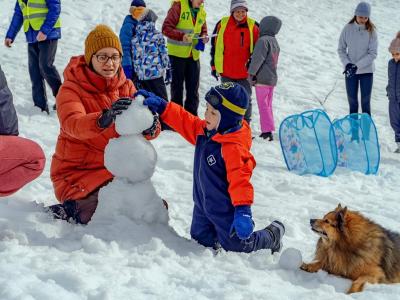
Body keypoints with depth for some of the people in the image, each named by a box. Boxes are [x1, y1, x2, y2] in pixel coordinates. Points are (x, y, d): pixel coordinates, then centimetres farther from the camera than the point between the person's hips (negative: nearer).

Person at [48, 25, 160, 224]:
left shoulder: (126, 87, 3)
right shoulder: (71, 89, -12)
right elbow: (73, 124, -34)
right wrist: (104, 118, -54)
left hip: (116, 170, 6)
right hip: (77, 173, -6)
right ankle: (71, 210, 2)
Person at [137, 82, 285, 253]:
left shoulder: (233, 147, -29)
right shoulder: (204, 130, -3)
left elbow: (239, 179, -35)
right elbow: (184, 122, 11)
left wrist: (242, 210, -43)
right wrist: (161, 107, 5)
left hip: (225, 211, -8)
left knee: (236, 247, 1)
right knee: (200, 239, 18)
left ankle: (273, 234, 24)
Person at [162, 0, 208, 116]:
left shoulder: (202, 12, 8)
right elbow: (166, 28, -15)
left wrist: (204, 37, -3)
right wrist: (181, 36, -28)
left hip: (193, 55, 6)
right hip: (177, 53, -6)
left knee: (193, 89, 10)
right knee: (177, 86, 5)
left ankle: (192, 117, 21)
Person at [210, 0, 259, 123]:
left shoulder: (253, 26, -4)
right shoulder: (223, 24, -1)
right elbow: (215, 46, 7)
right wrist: (214, 66, 7)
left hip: (245, 72, -1)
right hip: (226, 72, 1)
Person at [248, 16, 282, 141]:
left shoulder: (263, 40, -14)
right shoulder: (275, 41, 16)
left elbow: (258, 58, -19)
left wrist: (251, 73, -10)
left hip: (262, 79, -9)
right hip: (272, 79, 9)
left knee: (263, 105, -7)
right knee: (268, 105, 14)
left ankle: (267, 130, -12)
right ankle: (267, 129, 18)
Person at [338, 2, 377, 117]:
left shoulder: (371, 31, -8)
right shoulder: (348, 29, -5)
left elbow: (373, 53, -11)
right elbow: (341, 49, 2)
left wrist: (357, 66, -19)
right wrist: (347, 63, -14)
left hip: (366, 71, -1)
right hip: (350, 72, 2)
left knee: (366, 103, 1)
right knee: (352, 102, 8)